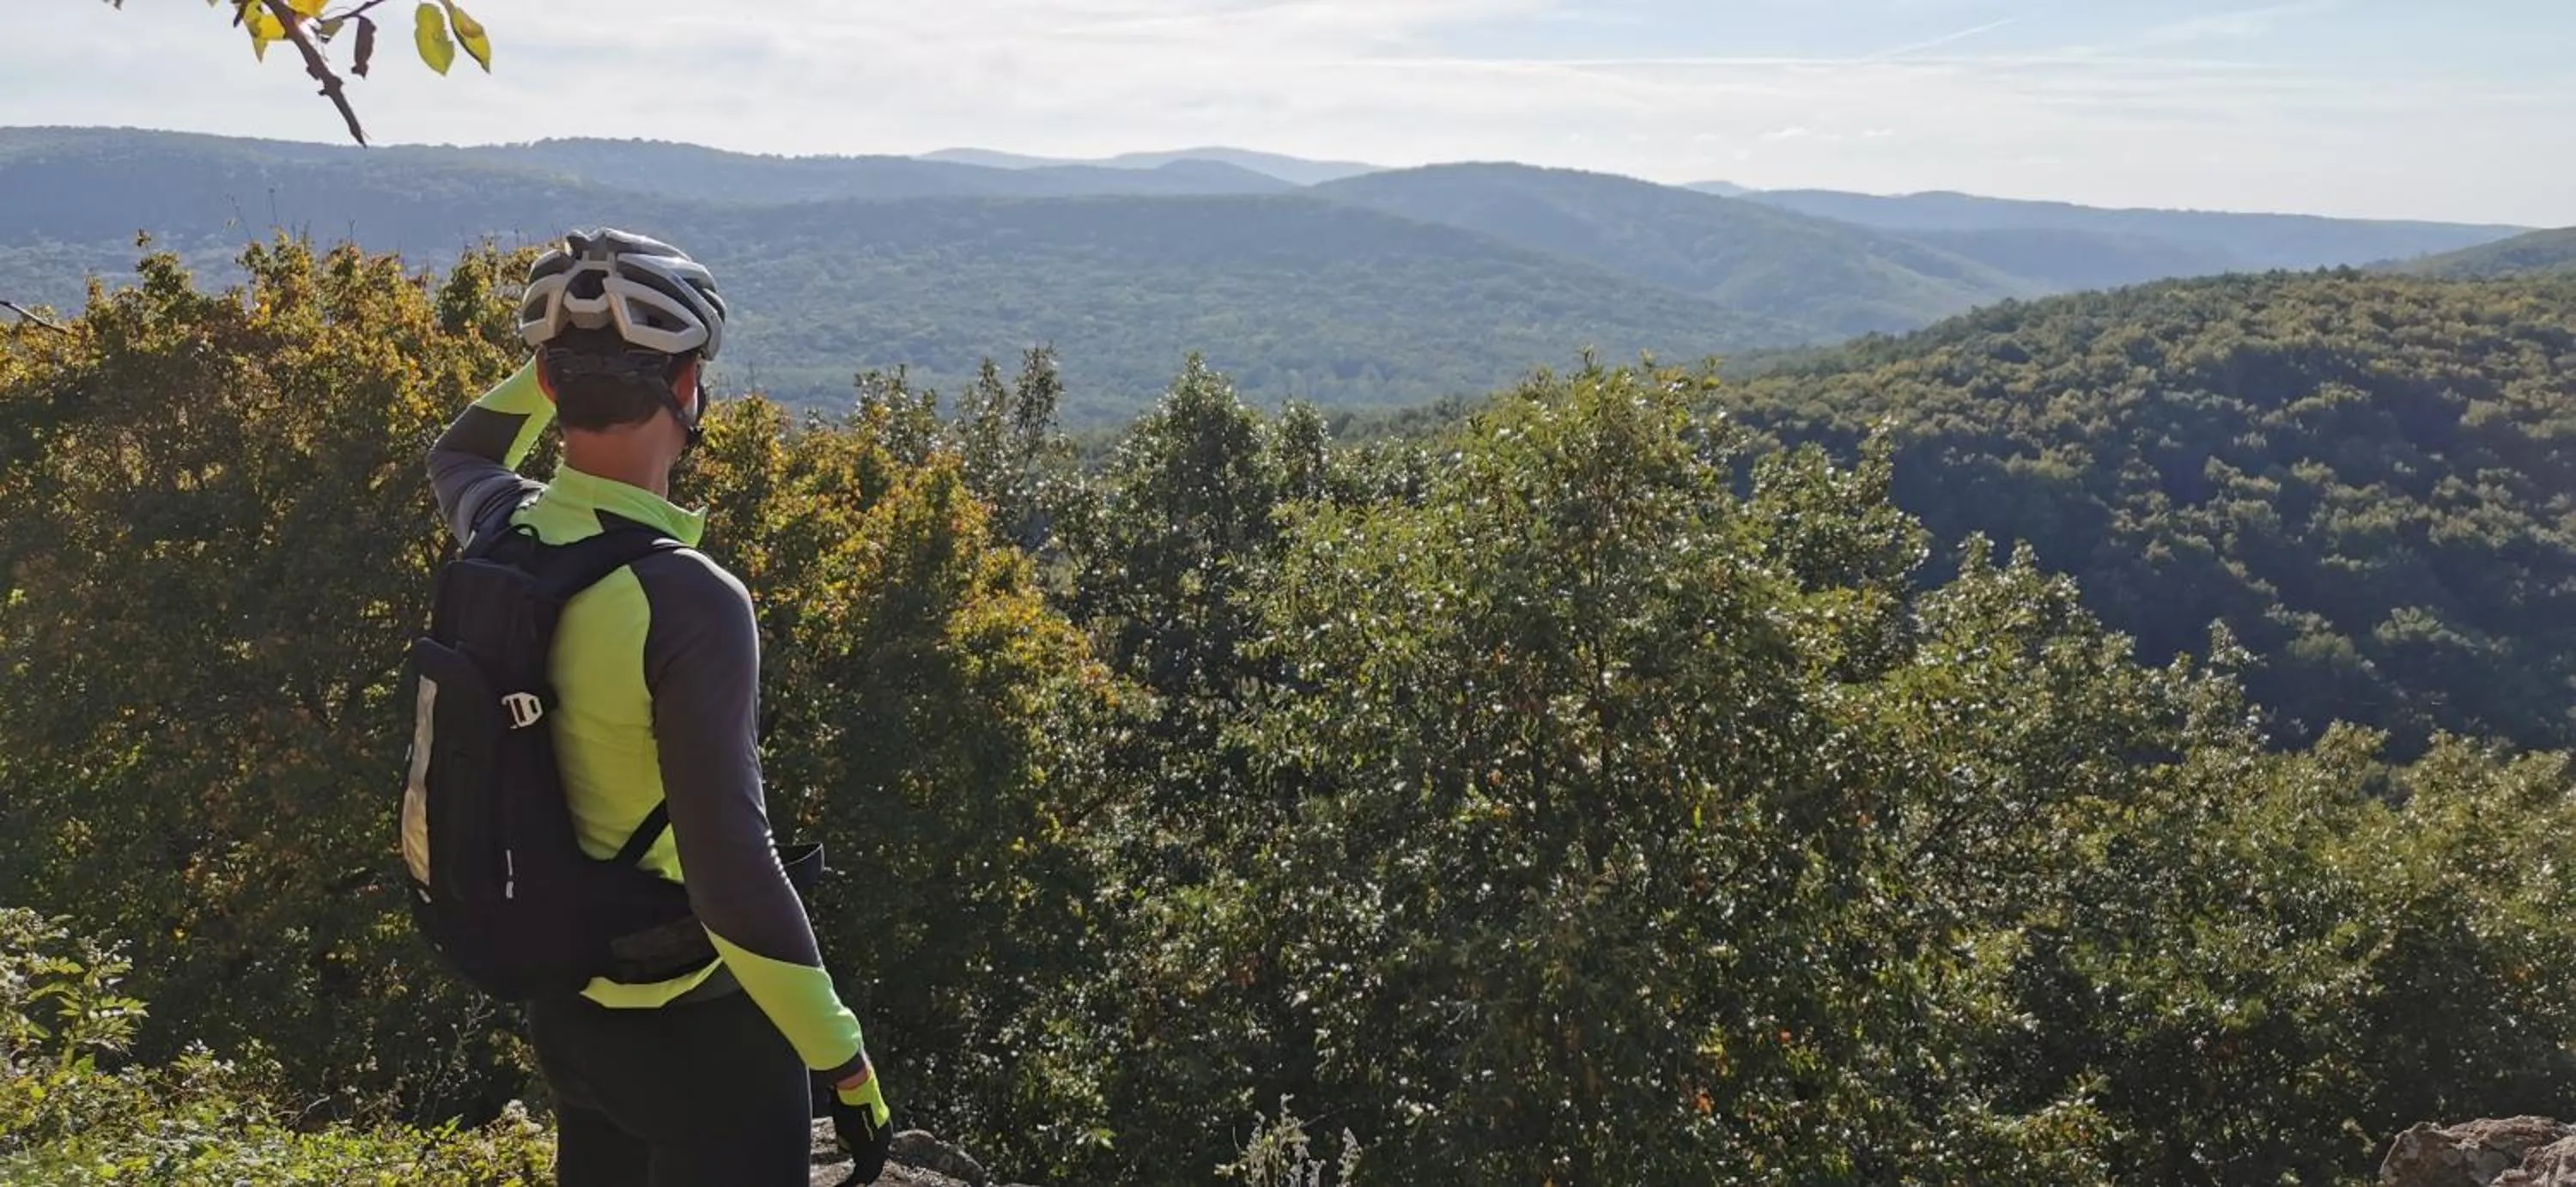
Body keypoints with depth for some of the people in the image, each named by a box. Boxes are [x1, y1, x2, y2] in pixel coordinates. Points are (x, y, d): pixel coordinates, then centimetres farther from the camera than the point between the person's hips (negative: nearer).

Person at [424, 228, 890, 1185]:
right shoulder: (687, 598, -29)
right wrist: (842, 1060, -21)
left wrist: (565, 355, 22)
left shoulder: (504, 531, -5)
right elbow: (732, 865, -29)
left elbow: (456, 456, 22)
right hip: (691, 1023, -8)